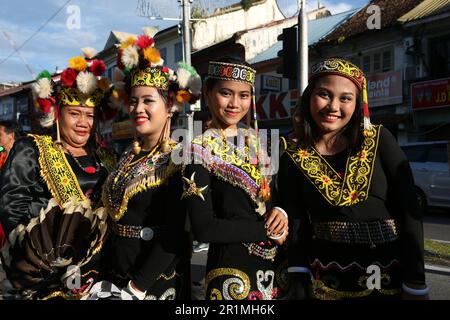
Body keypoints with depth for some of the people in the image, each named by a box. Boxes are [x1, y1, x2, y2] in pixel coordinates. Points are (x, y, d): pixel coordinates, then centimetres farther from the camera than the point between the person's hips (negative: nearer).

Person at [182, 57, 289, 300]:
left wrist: (280, 213, -6)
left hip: (271, 262, 7)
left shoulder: (253, 139, 6)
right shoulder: (201, 149, -14)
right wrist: (267, 230, -15)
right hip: (232, 270, -6)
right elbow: (204, 228, -20)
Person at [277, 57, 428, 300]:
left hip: (392, 279, 1)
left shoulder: (379, 141, -5)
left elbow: (409, 212, -6)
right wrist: (298, 289, -6)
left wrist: (415, 284, -9)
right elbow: (296, 228, -3)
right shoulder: (292, 160, -4)